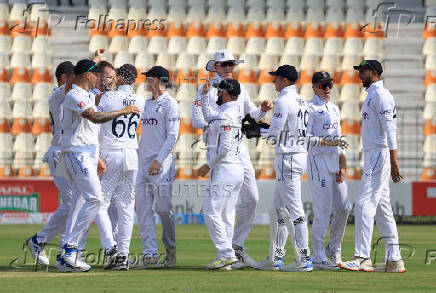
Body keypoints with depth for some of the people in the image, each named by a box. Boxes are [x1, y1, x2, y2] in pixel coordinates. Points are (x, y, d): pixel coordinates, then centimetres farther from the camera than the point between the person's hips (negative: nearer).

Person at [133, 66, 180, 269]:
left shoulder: (170, 104, -5)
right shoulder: (146, 104, 18)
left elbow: (172, 136, -12)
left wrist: (159, 160, -18)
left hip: (161, 164, -7)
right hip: (144, 164, 7)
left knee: (164, 209, -5)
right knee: (143, 208, -1)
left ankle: (170, 251, 11)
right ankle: (150, 255, -2)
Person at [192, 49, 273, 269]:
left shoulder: (239, 89, 15)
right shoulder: (207, 90, -2)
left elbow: (253, 115, 17)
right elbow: (197, 120, -10)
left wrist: (263, 110, -4)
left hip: (240, 149, 6)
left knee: (251, 198, 2)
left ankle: (237, 244, 15)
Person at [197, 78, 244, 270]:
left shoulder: (226, 115, -15)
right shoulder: (234, 112, 16)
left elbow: (225, 147, -22)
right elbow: (208, 114, 36)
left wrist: (209, 165, -13)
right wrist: (204, 95, 31)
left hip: (224, 169, -10)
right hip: (237, 170, 10)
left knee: (211, 212, -9)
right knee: (226, 215, 9)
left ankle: (226, 254, -15)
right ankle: (226, 260, 8)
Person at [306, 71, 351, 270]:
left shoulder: (334, 109, 19)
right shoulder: (310, 108, -4)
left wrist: (342, 166, 8)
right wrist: (328, 142, -22)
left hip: (335, 162, 8)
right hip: (318, 160, -8)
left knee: (343, 208, 6)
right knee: (323, 210, -9)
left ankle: (334, 250, 22)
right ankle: (318, 258, -6)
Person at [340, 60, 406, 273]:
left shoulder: (380, 95, -10)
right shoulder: (372, 96, 22)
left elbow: (390, 128, -19)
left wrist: (393, 161, -26)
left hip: (379, 154, -11)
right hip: (372, 155, 11)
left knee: (365, 203, -15)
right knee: (382, 208, 8)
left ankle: (362, 257, -20)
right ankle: (394, 260, 8)